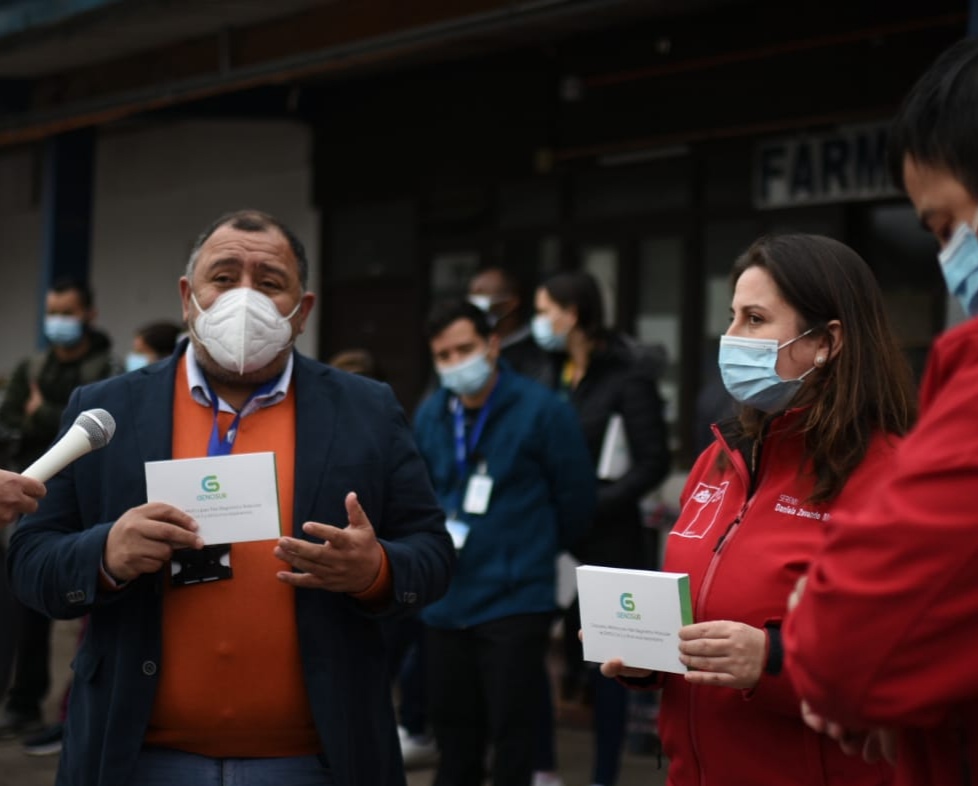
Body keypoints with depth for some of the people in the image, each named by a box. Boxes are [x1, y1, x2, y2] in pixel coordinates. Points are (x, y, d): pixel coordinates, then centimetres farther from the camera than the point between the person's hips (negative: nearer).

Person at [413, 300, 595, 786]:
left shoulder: (543, 411, -10)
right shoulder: (429, 415, 6)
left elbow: (575, 499, -2)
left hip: (515, 600, -5)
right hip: (445, 601, 5)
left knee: (510, 732, -1)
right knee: (452, 728, 14)